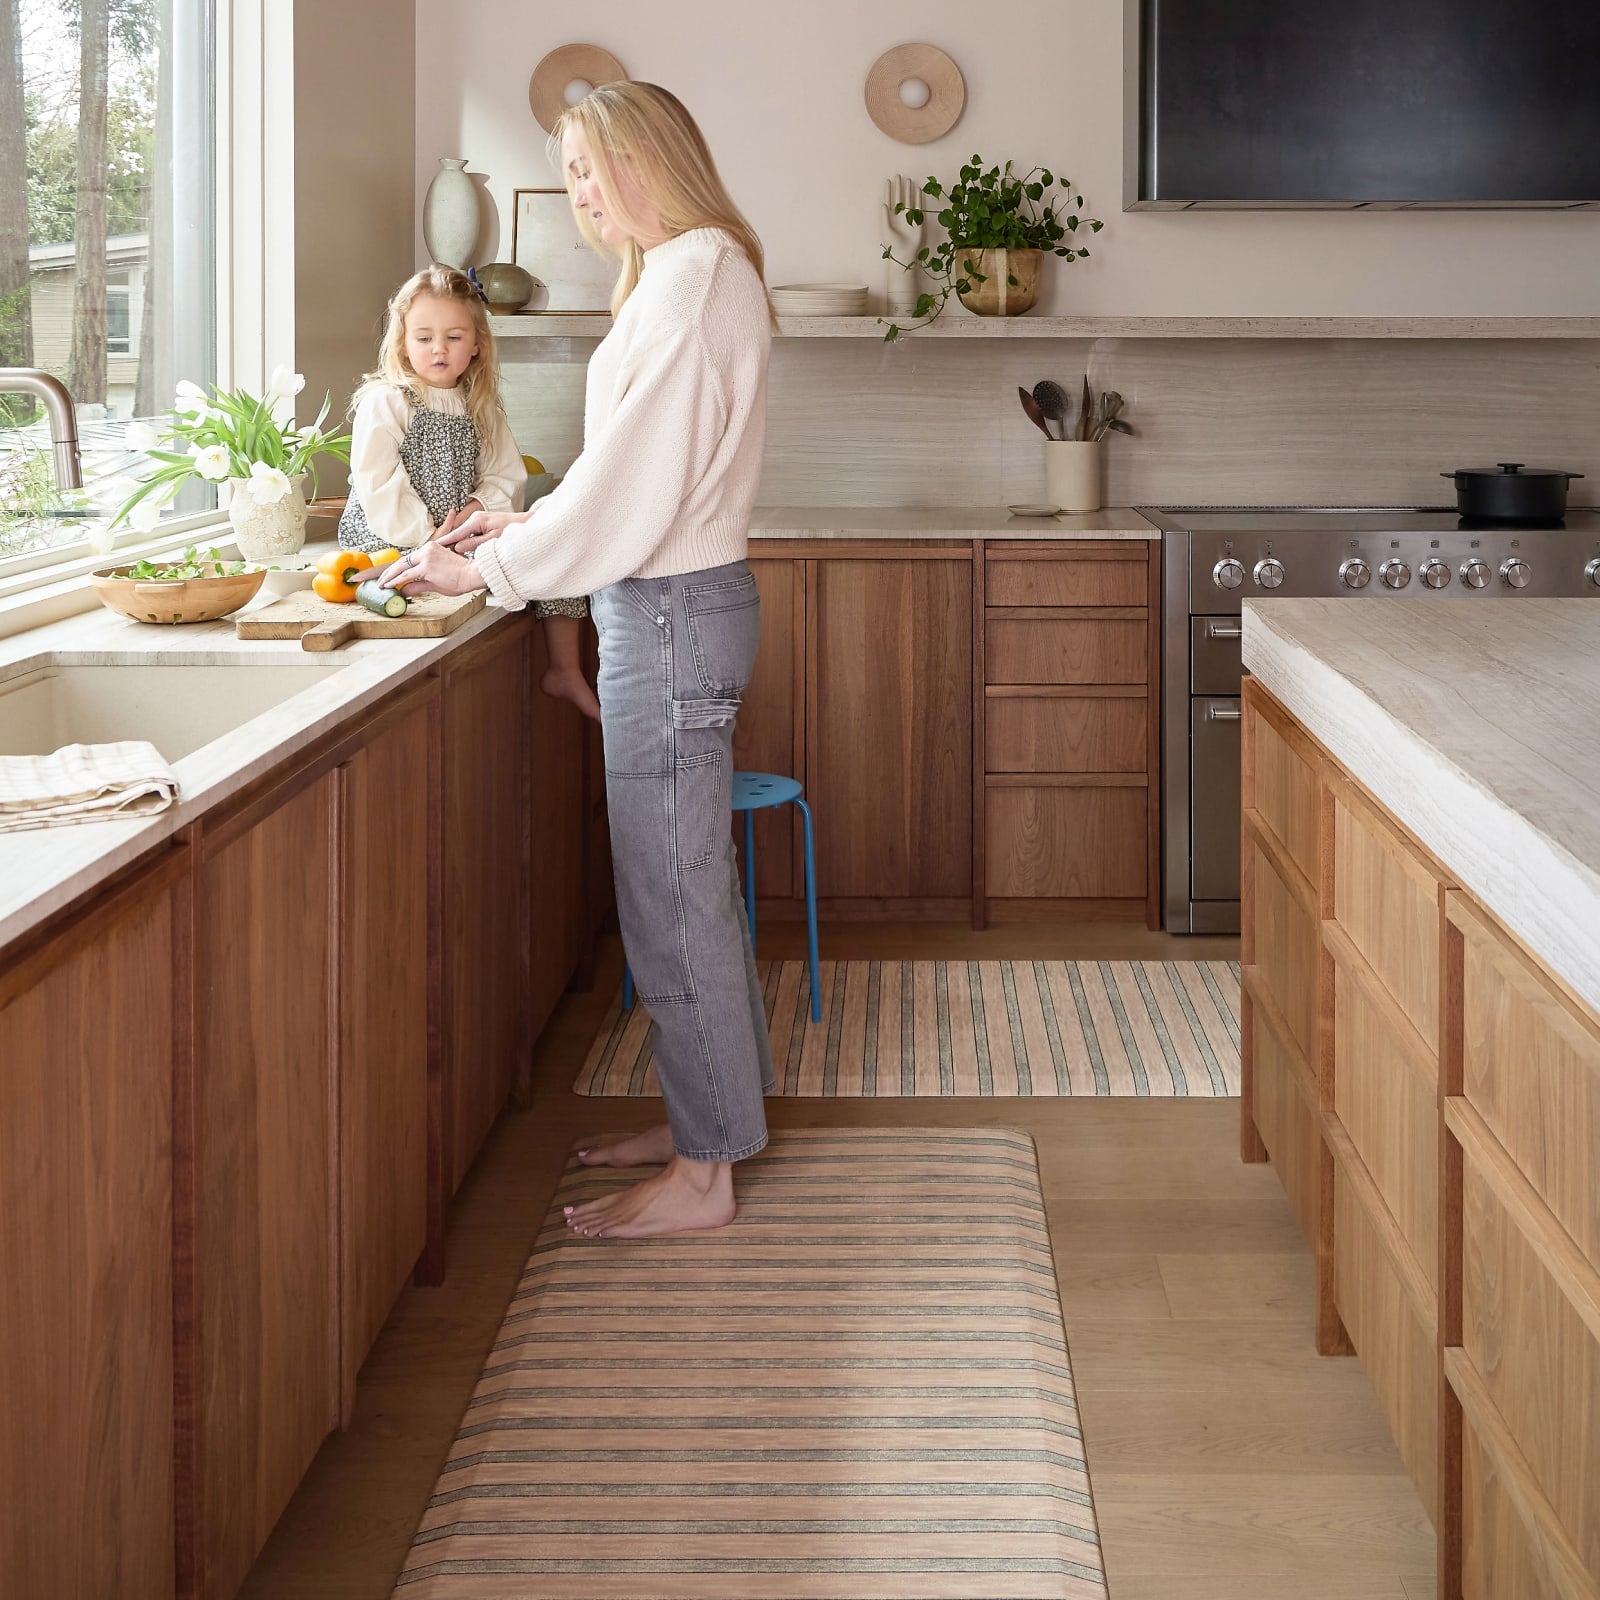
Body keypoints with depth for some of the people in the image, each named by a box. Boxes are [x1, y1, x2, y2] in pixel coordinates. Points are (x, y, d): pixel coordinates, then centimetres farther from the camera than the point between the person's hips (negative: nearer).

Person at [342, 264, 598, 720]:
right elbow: (376, 487, -13)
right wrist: (426, 536, -20)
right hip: (392, 542, -6)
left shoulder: (481, 409, 15)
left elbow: (505, 475, 10)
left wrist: (477, 510, -11)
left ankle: (565, 672, 5)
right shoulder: (383, 404, -5)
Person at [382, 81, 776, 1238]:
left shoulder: (694, 275, -16)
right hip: (680, 599, 10)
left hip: (671, 614, -10)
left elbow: (638, 477, -19)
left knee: (672, 893, -3)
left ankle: (703, 1175, 6)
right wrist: (530, 524, 14)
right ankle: (725, 1111, 29)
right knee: (692, 879, 17)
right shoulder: (689, 271, 16)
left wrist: (490, 569, -12)